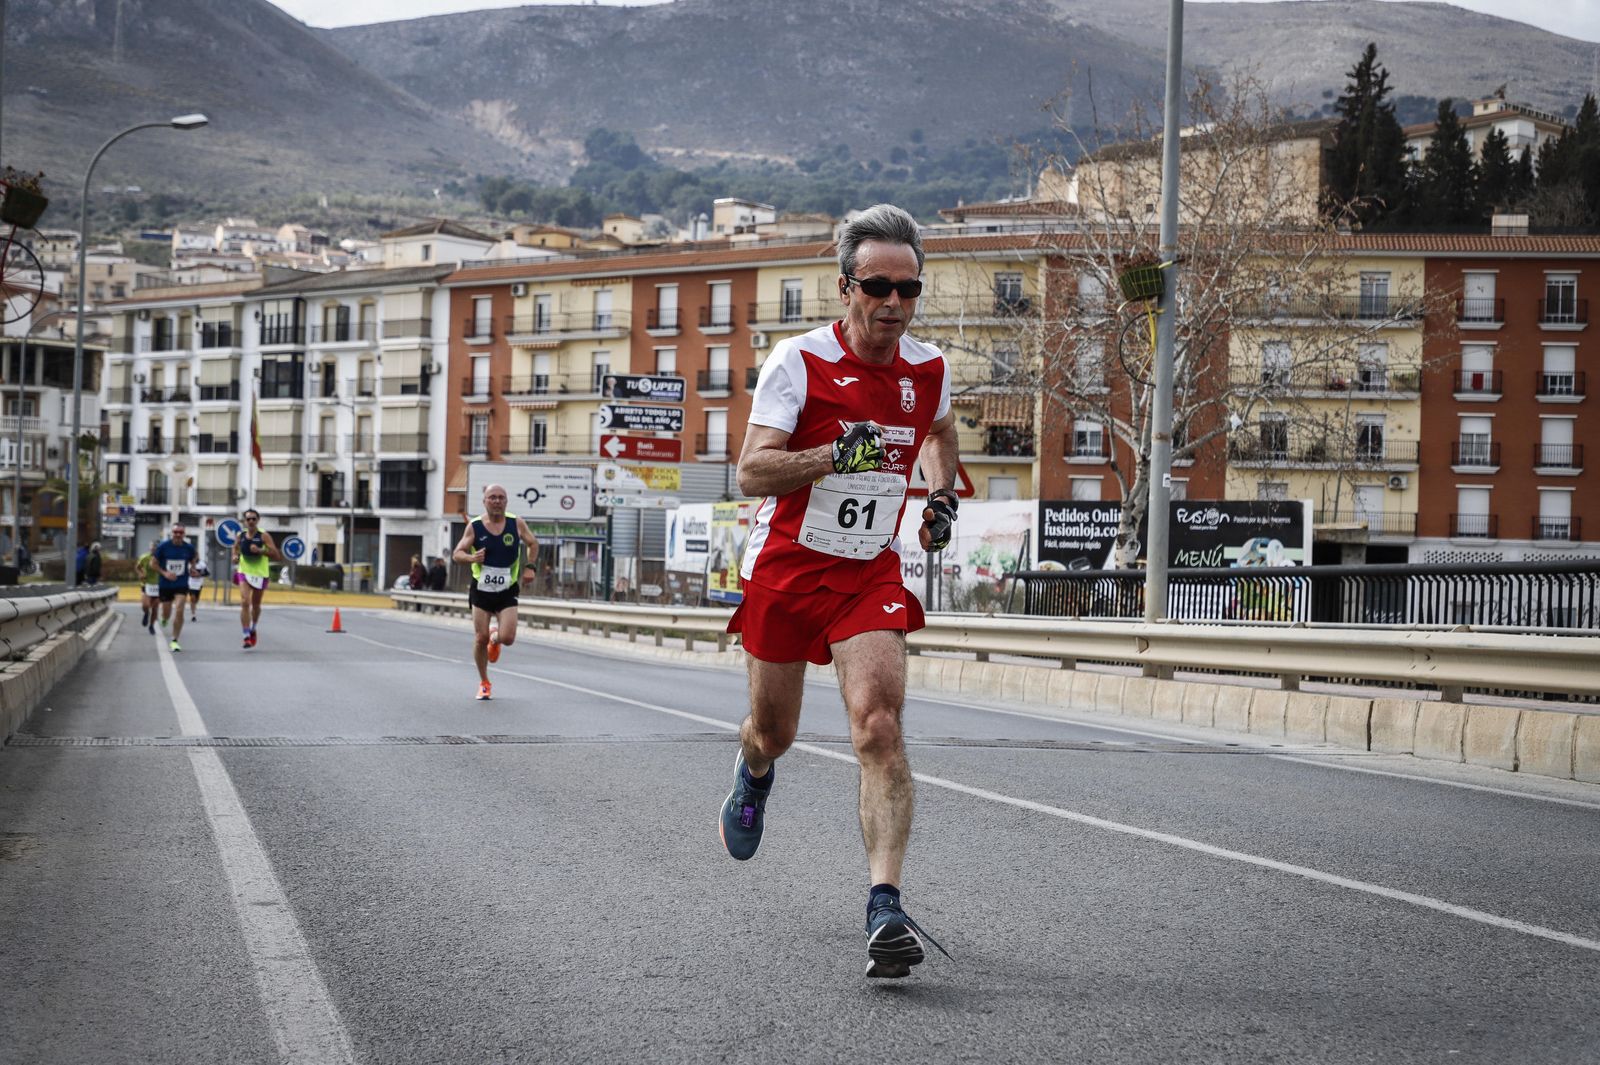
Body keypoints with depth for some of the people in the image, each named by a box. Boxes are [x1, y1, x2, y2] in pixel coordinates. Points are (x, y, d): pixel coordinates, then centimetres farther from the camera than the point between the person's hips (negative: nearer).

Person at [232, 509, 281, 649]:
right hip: (244, 572, 1)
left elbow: (276, 554, -16)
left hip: (261, 573, -1)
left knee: (256, 605, 16)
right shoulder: (241, 536, 0)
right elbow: (235, 547, 22)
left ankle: (253, 629, 42)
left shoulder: (263, 535, -11)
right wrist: (235, 556, 1)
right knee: (245, 603, -17)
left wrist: (260, 550, -29)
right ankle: (246, 636, -18)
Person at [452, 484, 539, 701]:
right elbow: (457, 554, -1)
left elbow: (533, 544, 13)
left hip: (507, 593, 0)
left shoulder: (517, 524, -3)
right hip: (481, 591, 0)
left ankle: (496, 637, 27)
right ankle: (484, 683, 18)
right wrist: (471, 557, -22)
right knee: (480, 638, -1)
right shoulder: (474, 526, -5)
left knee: (507, 638, -11)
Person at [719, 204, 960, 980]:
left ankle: (885, 906, -24)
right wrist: (833, 456, -34)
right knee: (774, 732, 15)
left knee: (879, 727, -19)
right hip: (786, 566, -1)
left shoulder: (928, 369, 0)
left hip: (871, 574, 1)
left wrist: (942, 496, 10)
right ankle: (754, 772, 54)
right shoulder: (798, 362, -14)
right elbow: (751, 473, -21)